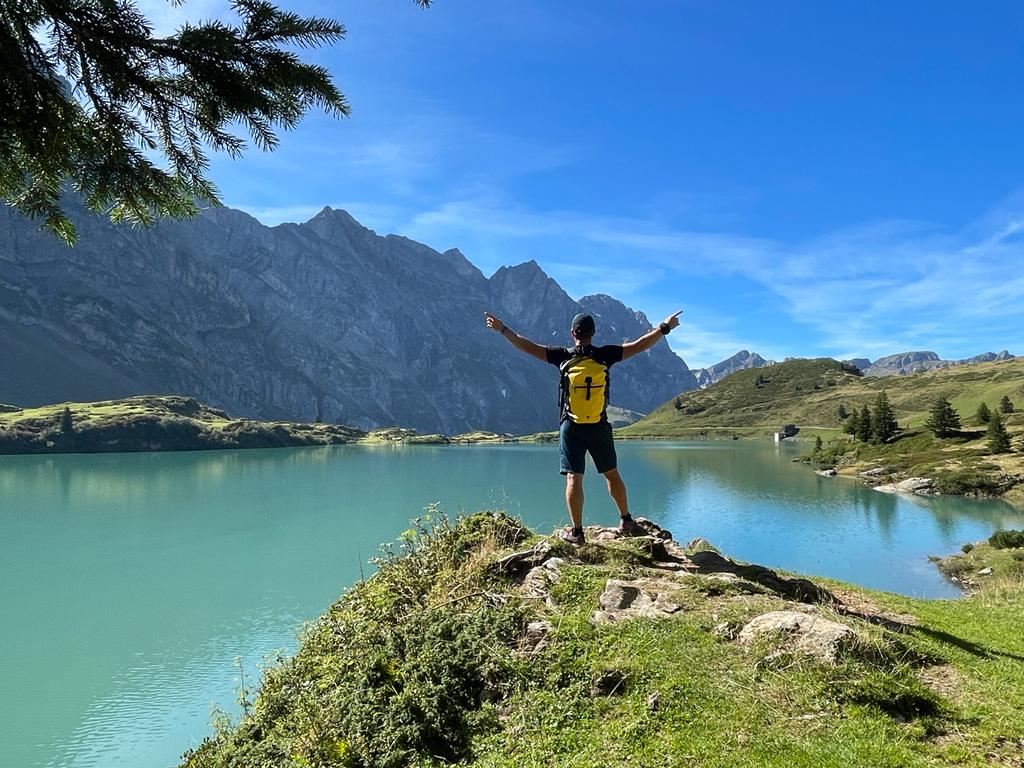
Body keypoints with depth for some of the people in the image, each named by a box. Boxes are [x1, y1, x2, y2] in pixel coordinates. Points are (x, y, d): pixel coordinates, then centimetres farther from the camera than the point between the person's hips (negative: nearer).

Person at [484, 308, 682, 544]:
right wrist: (665, 328, 13)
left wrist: (503, 330, 6)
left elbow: (530, 347, -3)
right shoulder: (604, 355, -3)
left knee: (573, 478, 0)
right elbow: (639, 346, 3)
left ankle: (576, 531, 3)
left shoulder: (563, 356, -5)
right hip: (599, 427, 1)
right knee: (612, 474, 14)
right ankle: (626, 521, 24)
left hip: (571, 427, -1)